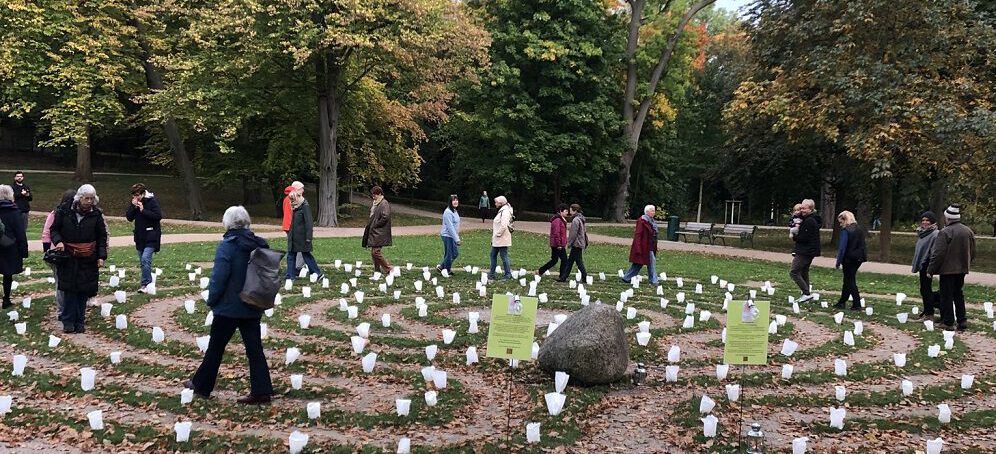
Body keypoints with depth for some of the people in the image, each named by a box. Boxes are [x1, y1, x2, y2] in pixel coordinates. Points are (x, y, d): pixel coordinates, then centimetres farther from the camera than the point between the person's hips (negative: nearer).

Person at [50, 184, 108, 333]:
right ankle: (68, 321, 8)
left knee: (83, 292, 4)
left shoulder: (96, 215, 0)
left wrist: (101, 256, -2)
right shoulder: (64, 211, -2)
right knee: (69, 290, -2)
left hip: (87, 260, 1)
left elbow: (102, 237, 5)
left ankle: (80, 321, 15)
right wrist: (58, 241, -13)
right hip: (68, 258, -1)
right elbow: (54, 229, 7)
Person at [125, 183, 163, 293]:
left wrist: (143, 210, -20)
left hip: (151, 236, -7)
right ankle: (148, 282, 22)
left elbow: (158, 216, -17)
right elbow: (129, 218, 4)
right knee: (142, 261, 11)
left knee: (145, 259, -18)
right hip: (140, 236, 7)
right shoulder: (134, 203, 7)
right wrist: (133, 206, -10)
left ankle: (145, 283, -13)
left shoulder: (152, 201, -9)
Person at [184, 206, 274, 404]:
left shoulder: (227, 245, -16)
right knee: (254, 348, 7)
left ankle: (201, 385, 26)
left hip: (229, 307, -5)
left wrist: (211, 300, -2)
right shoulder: (259, 244, 2)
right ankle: (261, 391, 4)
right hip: (253, 307, 5)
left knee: (215, 347, 11)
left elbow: (219, 277, -17)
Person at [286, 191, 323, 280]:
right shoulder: (295, 207, 11)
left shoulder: (305, 207, -15)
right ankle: (290, 277, 16)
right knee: (291, 256, 10)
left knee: (306, 255, -1)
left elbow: (309, 223, -18)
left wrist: (308, 237, -21)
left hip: (302, 237, -9)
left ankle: (318, 273, 8)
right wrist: (290, 234, 16)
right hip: (294, 238, 9)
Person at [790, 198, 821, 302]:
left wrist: (794, 237, -5)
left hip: (805, 252, -11)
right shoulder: (806, 219, 14)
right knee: (804, 272, 17)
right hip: (809, 251, 11)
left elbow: (804, 238, -23)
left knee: (794, 272, -11)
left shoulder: (809, 221, -18)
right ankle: (805, 294, 22)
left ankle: (807, 293, -10)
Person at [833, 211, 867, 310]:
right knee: (848, 280, 15)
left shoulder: (845, 230, -14)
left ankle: (857, 304, -1)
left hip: (849, 259, -8)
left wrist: (839, 261, -11)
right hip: (859, 258, 8)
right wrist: (862, 256, 17)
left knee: (850, 281, 2)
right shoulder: (860, 229, 9)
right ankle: (841, 302, 23)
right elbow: (862, 245, 13)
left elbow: (842, 247, -16)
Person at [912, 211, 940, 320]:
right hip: (921, 264, 8)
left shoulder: (935, 234, -15)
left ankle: (929, 313, 8)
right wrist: (916, 264, 19)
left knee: (926, 289, -1)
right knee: (924, 289, 14)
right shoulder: (922, 232, 12)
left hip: (927, 264, -8)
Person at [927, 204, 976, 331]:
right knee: (958, 294, 18)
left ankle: (948, 322, 5)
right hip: (962, 268, 7)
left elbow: (938, 254, -19)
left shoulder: (945, 232, -18)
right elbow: (972, 252, 14)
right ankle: (962, 320, 17)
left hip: (948, 269, -7)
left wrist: (931, 270, -10)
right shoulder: (968, 231, 5)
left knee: (947, 296, 2)